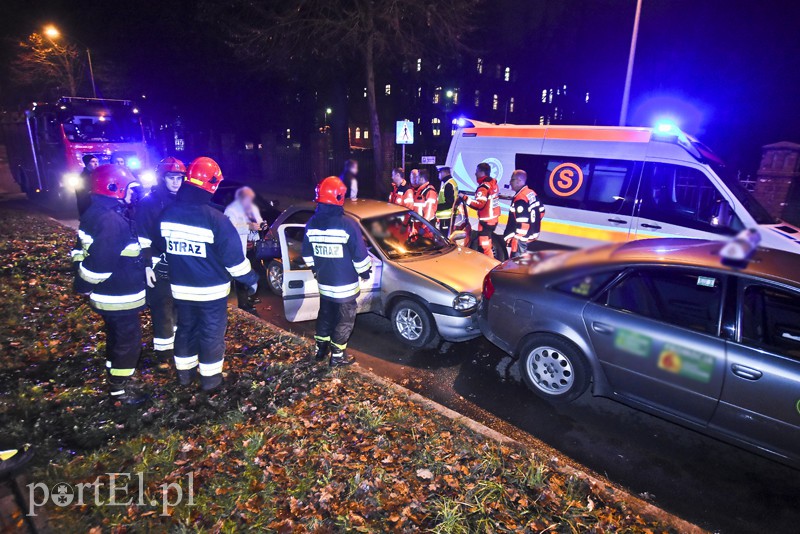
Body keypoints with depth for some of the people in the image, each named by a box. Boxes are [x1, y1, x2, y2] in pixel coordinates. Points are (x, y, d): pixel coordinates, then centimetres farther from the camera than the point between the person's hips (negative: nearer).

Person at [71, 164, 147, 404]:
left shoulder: (97, 213, 6)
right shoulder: (112, 221, -28)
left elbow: (92, 253, 15)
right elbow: (99, 262, -30)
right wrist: (83, 287, -14)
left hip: (110, 294, 10)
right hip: (120, 297, -10)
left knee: (116, 335, 27)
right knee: (128, 340, 6)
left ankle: (115, 370, 46)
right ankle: (119, 387, 21)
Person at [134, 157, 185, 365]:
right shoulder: (148, 203, -9)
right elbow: (143, 239, -12)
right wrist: (147, 265, -16)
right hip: (160, 268, -6)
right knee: (163, 310, 0)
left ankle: (177, 344, 30)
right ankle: (164, 350, 12)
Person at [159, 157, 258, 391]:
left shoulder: (167, 214, -5)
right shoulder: (215, 218, -24)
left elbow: (164, 248, 8)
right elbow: (233, 257, -20)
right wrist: (251, 279, -6)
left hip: (180, 288, 5)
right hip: (211, 290, -5)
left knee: (186, 328, 23)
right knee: (211, 333, 11)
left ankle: (185, 372, 36)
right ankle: (210, 377, 24)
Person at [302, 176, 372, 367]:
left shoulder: (312, 223, -2)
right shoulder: (347, 224, -20)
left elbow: (307, 254, 8)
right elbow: (360, 255, -16)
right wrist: (365, 272, 2)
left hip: (324, 283, 6)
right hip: (345, 285, -6)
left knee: (325, 315, 23)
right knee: (344, 320, 10)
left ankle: (320, 349, 35)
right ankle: (337, 356, 19)